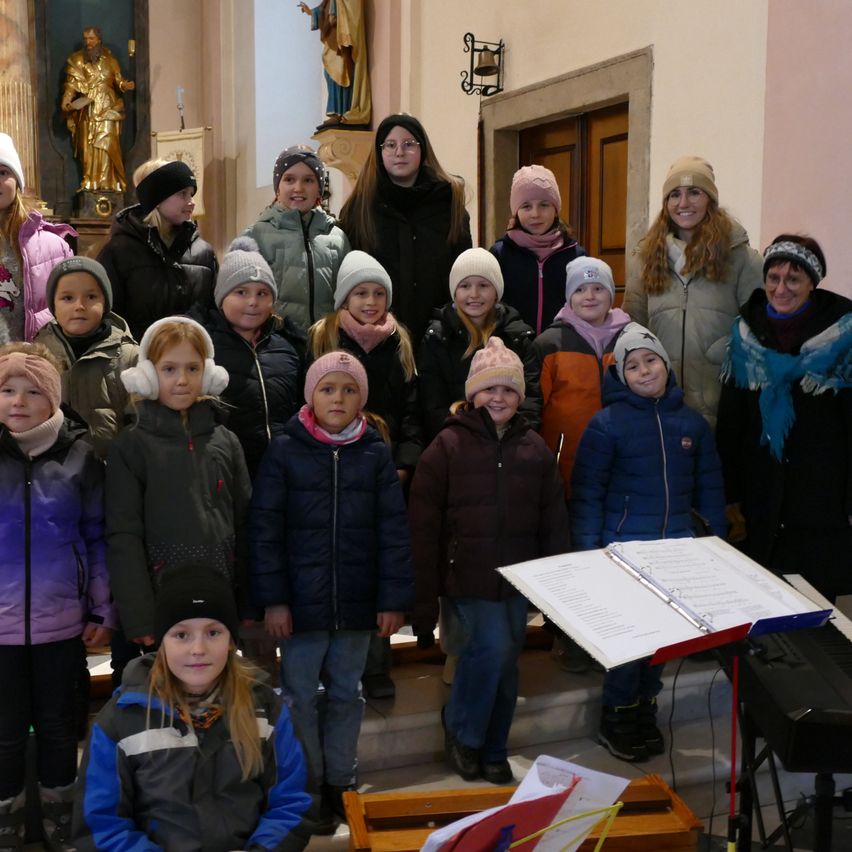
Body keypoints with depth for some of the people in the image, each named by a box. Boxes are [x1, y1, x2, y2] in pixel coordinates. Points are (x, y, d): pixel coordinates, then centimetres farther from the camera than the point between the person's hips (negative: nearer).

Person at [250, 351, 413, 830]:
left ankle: (342, 781, 31)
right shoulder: (285, 451, -5)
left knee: (347, 694, 15)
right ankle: (308, 788, 25)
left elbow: (394, 530, -1)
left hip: (357, 601, 2)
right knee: (300, 697, 9)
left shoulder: (376, 453, 0)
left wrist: (395, 597, -5)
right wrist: (272, 599, -11)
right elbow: (265, 529, -6)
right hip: (303, 600, -2)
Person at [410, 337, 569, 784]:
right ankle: (461, 731, 5)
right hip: (469, 577, -4)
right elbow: (423, 527, -6)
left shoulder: (535, 449, 6)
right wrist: (425, 600, -9)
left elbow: (554, 522, 11)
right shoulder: (447, 446, -6)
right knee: (493, 647, -20)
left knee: (505, 669, 11)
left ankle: (493, 752, 30)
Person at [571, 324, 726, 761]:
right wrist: (588, 554, -10)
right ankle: (617, 718, 18)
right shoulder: (606, 423, -6)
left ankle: (645, 711, 29)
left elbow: (710, 489, 11)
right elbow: (587, 493, -6)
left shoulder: (692, 423, 5)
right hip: (624, 550, -4)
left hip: (678, 553, 4)